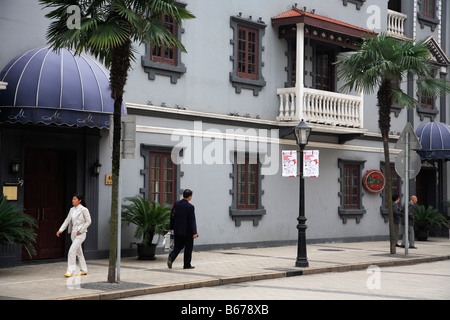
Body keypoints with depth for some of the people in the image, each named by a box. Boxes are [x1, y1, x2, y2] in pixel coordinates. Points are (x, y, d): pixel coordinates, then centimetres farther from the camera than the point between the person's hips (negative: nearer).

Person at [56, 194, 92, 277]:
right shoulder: (72, 209, 9)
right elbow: (67, 220, 10)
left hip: (80, 233, -7)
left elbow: (88, 221, -10)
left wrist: (80, 230, -14)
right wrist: (60, 230, 2)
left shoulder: (84, 210, -11)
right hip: (73, 233, 7)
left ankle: (70, 271, -12)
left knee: (72, 251, -15)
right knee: (78, 252, 13)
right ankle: (83, 270, 22)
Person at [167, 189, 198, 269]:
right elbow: (192, 220, -16)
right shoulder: (190, 207, -15)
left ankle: (171, 257, -13)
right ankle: (187, 265, 13)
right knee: (188, 248, 8)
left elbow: (172, 216, 7)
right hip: (187, 231, -5)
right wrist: (194, 232, -15)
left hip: (177, 230, 5)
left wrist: (171, 228, 16)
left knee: (178, 246, 12)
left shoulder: (176, 204, 2)